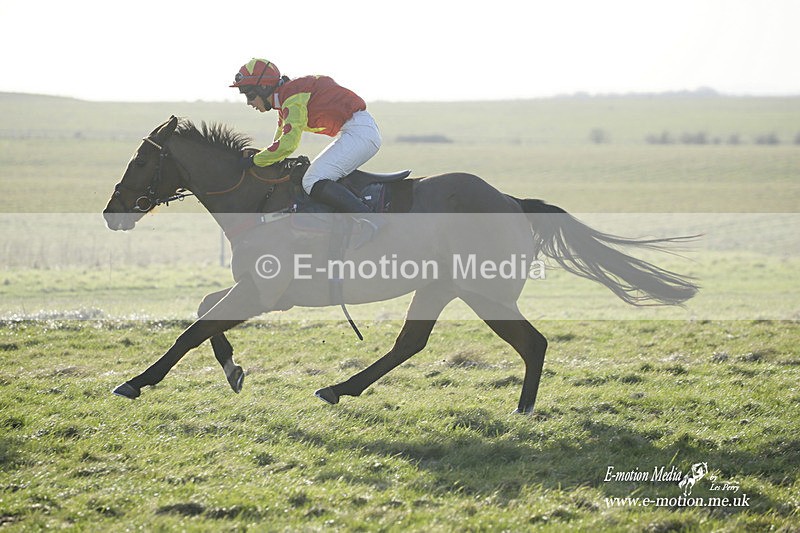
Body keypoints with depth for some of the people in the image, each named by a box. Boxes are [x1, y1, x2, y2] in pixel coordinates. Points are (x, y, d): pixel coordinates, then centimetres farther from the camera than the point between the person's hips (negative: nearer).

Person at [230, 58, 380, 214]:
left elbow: (288, 144, -24)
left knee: (313, 183, -20)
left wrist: (253, 161, -14)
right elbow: (280, 140, 29)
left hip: (359, 130, -11)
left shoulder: (293, 98, -14)